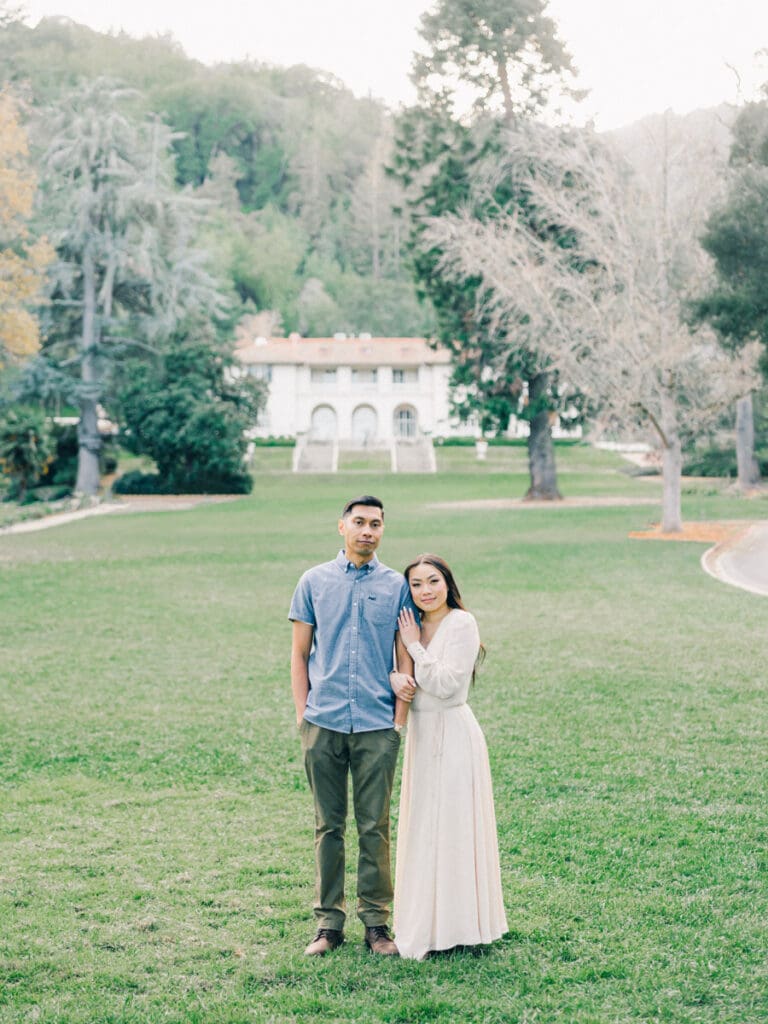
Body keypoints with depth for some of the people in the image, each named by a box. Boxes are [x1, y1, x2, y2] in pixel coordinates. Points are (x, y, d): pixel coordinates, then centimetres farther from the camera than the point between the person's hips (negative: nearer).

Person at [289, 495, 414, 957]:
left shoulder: (396, 586, 6)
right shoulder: (314, 582, 7)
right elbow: (300, 654, 10)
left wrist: (401, 715, 1)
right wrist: (302, 711, 2)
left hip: (376, 725, 0)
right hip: (324, 723, 1)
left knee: (374, 827, 3)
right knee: (329, 826, 6)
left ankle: (377, 922, 12)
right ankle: (329, 922, 14)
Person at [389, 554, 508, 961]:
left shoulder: (462, 624, -12)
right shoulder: (411, 625, 10)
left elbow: (445, 683, -18)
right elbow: (389, 667, 11)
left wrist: (415, 645, -11)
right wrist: (396, 678, -11)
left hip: (452, 735, -7)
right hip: (420, 732, 8)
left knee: (451, 827, -2)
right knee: (422, 828, 12)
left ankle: (455, 925, 7)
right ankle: (425, 923, 22)